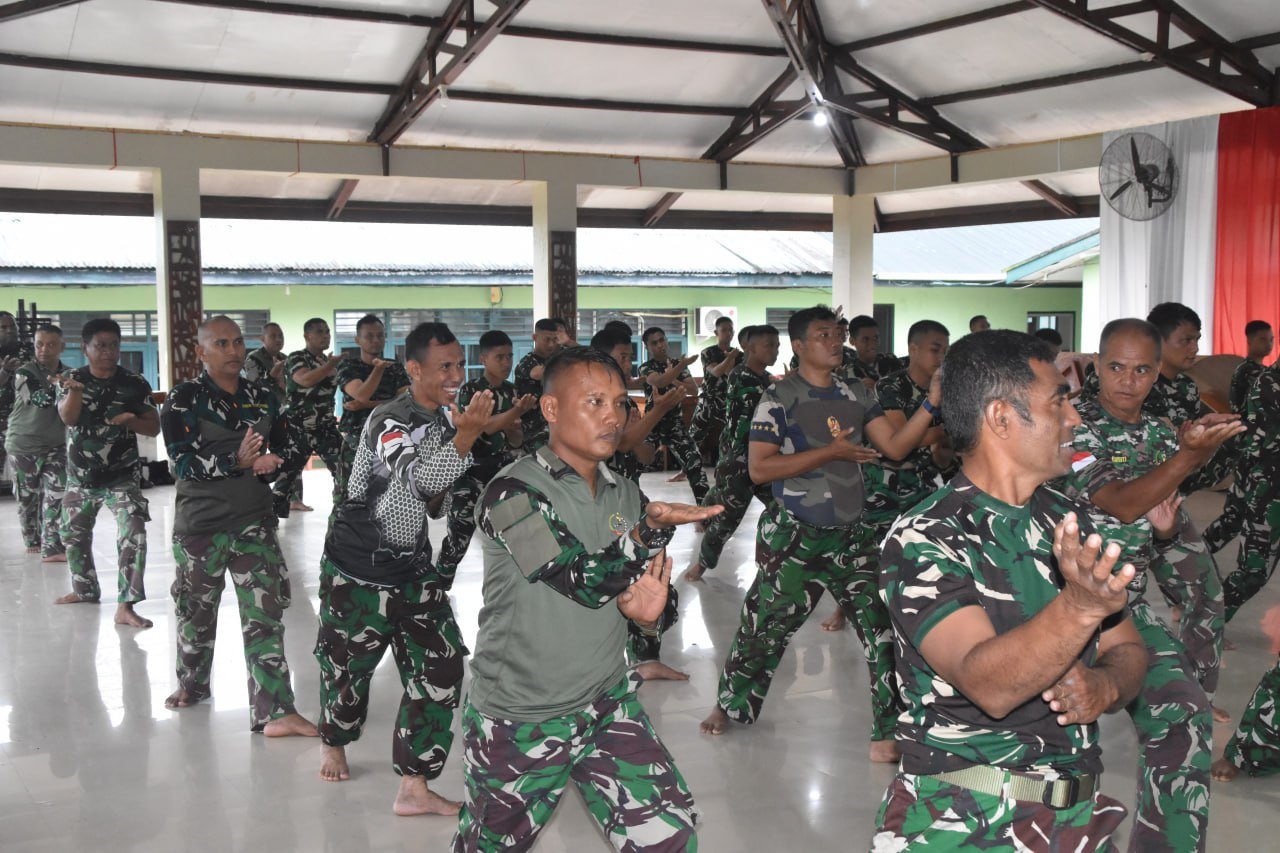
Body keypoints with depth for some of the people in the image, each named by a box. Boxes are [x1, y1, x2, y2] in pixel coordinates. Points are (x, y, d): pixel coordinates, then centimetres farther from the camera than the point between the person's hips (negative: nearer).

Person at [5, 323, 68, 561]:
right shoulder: (25, 373, -9)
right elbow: (39, 399, -26)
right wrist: (57, 386, -44)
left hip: (56, 445, 3)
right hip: (24, 445, -2)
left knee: (56, 496, -10)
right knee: (28, 497, 8)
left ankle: (52, 547, -12)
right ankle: (33, 542, 27)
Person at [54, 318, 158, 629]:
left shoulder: (134, 384, -6)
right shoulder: (74, 379, -3)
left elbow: (154, 427, -2)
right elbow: (68, 418, -20)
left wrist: (132, 421, -23)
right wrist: (75, 389, -39)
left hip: (122, 477, -3)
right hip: (80, 476, 3)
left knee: (133, 537, -18)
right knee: (73, 534, 19)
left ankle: (125, 607, -14)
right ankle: (85, 589, 42)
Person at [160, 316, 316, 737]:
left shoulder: (264, 396, 7)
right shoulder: (184, 399, -6)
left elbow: (291, 446, 14)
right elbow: (184, 462, -16)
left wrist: (273, 460, -9)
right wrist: (237, 461, -29)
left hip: (255, 520, 2)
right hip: (200, 523, -2)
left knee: (265, 615, -4)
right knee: (197, 611, 15)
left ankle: (274, 710, -4)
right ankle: (192, 684, 41)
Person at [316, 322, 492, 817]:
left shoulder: (445, 415, 3)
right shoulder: (389, 422, -23)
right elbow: (421, 478, -43)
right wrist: (466, 435, -57)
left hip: (412, 566, 6)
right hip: (358, 569, -6)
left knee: (440, 670, -5)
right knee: (347, 665, 14)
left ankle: (414, 787, 4)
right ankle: (334, 745, 45)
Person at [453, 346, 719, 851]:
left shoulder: (627, 496, 4)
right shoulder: (513, 493, -16)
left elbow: (642, 603, 10)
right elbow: (583, 580, -25)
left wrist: (647, 614, -12)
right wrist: (656, 529, -29)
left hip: (607, 706, 5)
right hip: (519, 721, -4)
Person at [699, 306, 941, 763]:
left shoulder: (856, 395, 8)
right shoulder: (780, 397, -8)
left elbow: (895, 447, 2)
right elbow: (759, 468, -16)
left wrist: (932, 403, -11)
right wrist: (831, 451, -18)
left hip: (851, 534, 4)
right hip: (795, 536, -4)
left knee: (882, 624, -3)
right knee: (766, 625, 8)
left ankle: (892, 731, 7)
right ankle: (730, 705, 33)